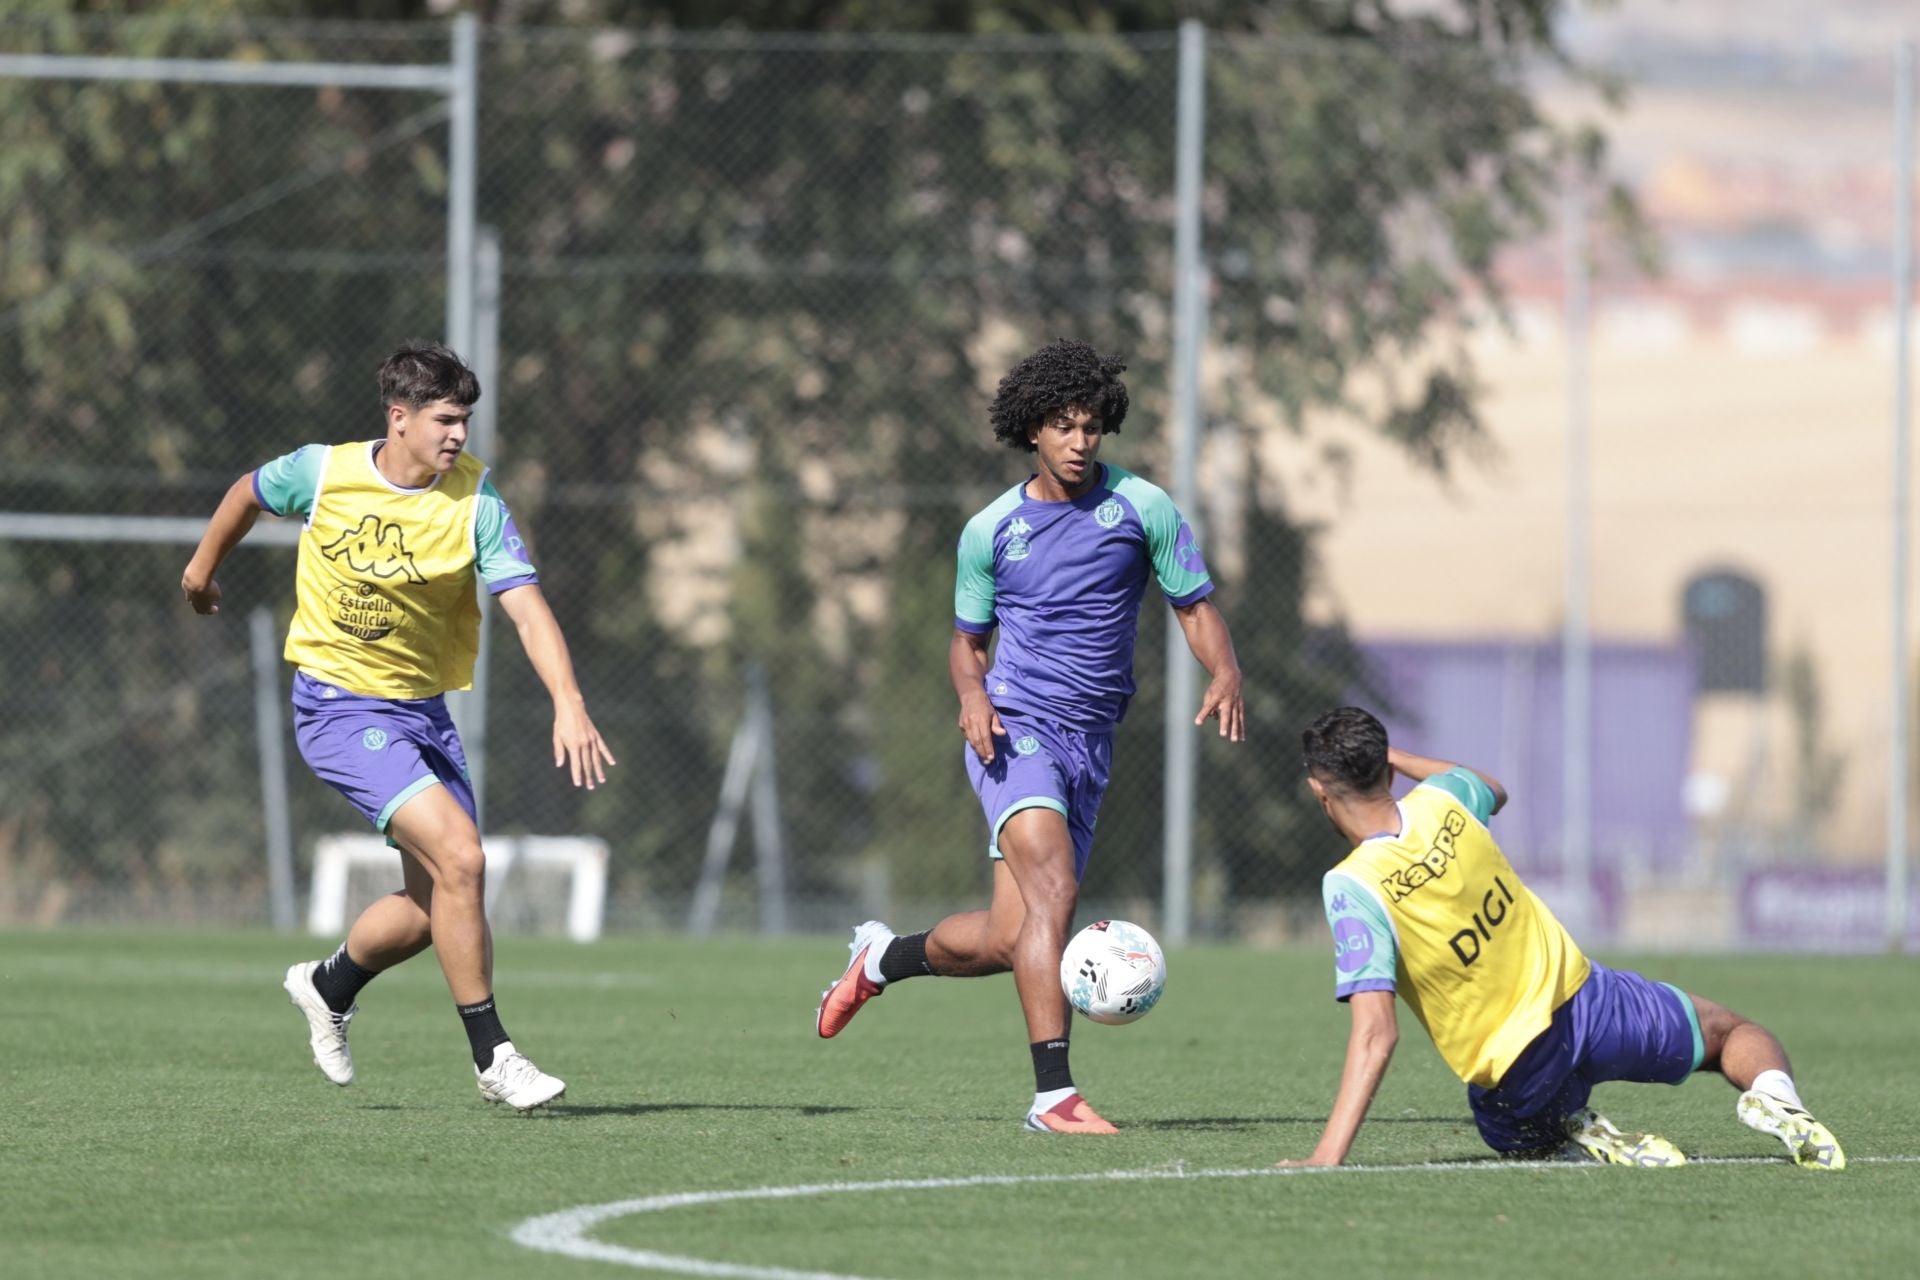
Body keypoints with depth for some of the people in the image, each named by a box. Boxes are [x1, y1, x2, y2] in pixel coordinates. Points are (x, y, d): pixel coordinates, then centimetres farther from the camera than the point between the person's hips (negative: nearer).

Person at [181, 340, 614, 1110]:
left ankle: (330, 986, 38)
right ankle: (491, 1057, -13)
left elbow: (527, 608, -18)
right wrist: (204, 567, 27)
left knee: (436, 902, 6)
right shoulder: (323, 474, -11)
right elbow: (251, 492, 12)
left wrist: (569, 705, -32)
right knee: (460, 859, -21)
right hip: (339, 706, -4)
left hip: (422, 708, 4)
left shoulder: (474, 501, -9)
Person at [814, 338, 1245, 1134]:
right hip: (1015, 731, -3)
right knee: (1055, 886, -26)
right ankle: (1053, 1094, -29)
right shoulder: (990, 531, 4)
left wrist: (1225, 675, -15)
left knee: (1006, 941, 4)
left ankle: (882, 957, 37)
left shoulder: (1143, 509, 3)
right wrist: (973, 694, -8)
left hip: (1089, 744, 3)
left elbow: (1195, 606, 6)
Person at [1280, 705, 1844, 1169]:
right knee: (1732, 1031, 26)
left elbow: (1375, 1035, -28)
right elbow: (1495, 790, 21)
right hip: (1584, 999, 2)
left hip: (1516, 1081, -2)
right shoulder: (1442, 801, -9)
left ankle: (1575, 1138, 0)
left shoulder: (1354, 888, -22)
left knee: (1522, 1139, 35)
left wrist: (1326, 1157, -31)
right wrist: (1397, 757, 30)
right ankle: (1775, 1097, -9)